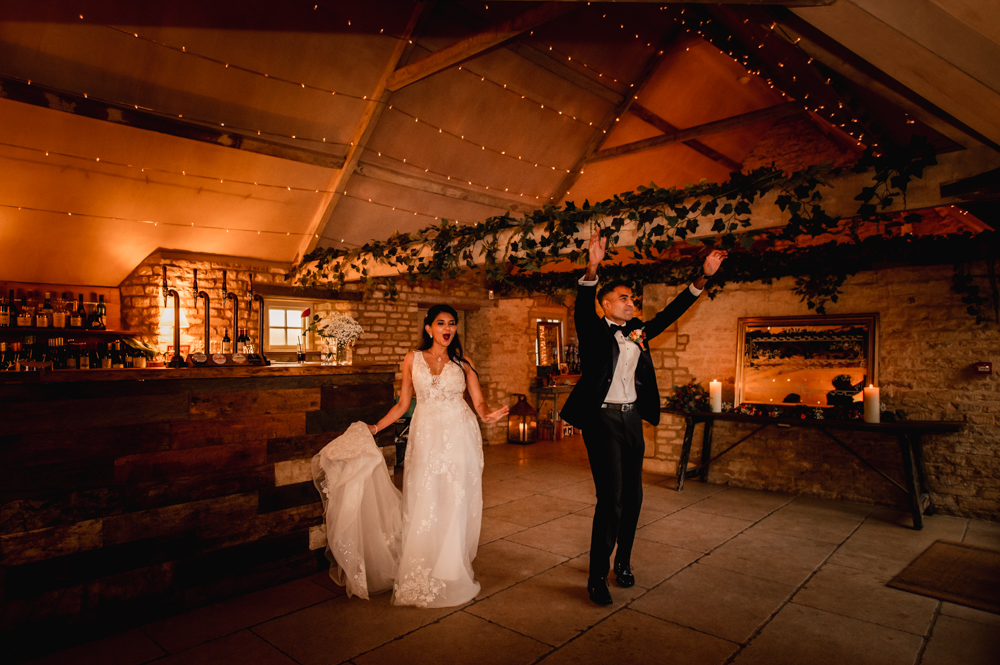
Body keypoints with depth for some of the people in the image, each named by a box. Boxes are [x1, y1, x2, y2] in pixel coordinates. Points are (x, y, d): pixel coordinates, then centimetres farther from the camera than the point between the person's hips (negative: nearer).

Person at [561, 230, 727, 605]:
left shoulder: (637, 331, 13)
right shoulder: (594, 330, -4)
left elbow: (671, 313, 13)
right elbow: (582, 309, -24)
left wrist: (704, 277, 7)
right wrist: (592, 270, -42)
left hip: (632, 419, 7)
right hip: (603, 420, -7)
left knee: (632, 495, 14)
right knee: (610, 498, -8)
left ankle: (623, 562, 32)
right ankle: (597, 576, 6)